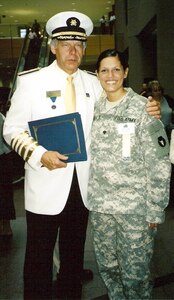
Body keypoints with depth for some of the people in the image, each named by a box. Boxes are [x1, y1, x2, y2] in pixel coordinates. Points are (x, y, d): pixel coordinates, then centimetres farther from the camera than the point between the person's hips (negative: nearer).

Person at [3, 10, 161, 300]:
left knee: (75, 253, 20)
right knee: (39, 256, 8)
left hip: (82, 186, 4)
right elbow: (13, 129, -5)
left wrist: (146, 112, -7)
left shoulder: (93, 83, 7)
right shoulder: (31, 81, -4)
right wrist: (39, 155, -21)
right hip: (45, 186, -3)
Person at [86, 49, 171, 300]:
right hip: (100, 204, 5)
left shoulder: (143, 107, -8)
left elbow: (159, 164, -9)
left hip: (134, 206, -4)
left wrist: (155, 211, -11)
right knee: (108, 268, 17)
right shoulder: (95, 108, 7)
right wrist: (90, 197, 8)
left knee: (134, 275, 4)